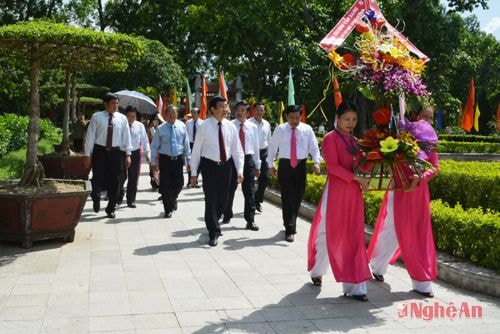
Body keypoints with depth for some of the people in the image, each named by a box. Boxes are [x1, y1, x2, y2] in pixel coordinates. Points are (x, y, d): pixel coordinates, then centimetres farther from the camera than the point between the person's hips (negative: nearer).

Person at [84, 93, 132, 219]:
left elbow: (126, 137, 4)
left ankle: (111, 208, 22)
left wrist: (128, 154, -2)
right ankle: (96, 198, 33)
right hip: (100, 151, -2)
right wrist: (87, 155, -3)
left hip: (116, 152, 2)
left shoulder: (122, 118, 4)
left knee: (114, 182, 6)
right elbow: (90, 136, -1)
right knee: (97, 179, -1)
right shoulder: (97, 117, -1)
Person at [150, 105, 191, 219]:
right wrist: (153, 162, -1)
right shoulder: (161, 128, -4)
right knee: (165, 185, 2)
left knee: (179, 183, 5)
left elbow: (186, 144, 5)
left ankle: (172, 199, 37)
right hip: (165, 159, -1)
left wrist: (188, 160, 5)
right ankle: (168, 210, 15)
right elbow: (154, 146, 1)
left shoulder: (182, 126, 1)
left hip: (178, 158, 2)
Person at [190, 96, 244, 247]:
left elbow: (237, 150, 3)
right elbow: (196, 150, -4)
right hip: (209, 166, -4)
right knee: (211, 199, -5)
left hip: (225, 166, 4)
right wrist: (194, 172, -5)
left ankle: (213, 223, 37)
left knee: (223, 199, 12)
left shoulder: (230, 127, 1)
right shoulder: (204, 127, -8)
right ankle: (214, 233, 8)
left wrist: (239, 170, -8)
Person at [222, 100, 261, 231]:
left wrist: (257, 166, 8)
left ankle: (250, 220, 10)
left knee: (249, 191, 3)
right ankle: (227, 216, 30)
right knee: (229, 190, 10)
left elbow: (256, 147, 9)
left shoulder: (253, 127, 5)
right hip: (232, 159, -1)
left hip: (248, 160, 1)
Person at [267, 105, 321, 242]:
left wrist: (316, 162, -16)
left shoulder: (307, 129, 3)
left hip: (301, 165, 2)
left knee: (298, 197, 9)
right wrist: (271, 165, 6)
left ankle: (291, 224, 28)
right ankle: (290, 229, -2)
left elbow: (314, 147, -1)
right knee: (287, 197, -6)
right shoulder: (280, 129, 2)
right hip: (285, 165, -2)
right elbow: (272, 147, 7)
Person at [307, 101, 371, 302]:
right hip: (336, 191, -6)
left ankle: (354, 286, 5)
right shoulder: (331, 138, -7)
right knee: (331, 235, 6)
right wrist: (356, 178, -20)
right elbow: (332, 166, -17)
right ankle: (316, 271, 31)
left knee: (354, 238, 3)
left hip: (354, 193, 6)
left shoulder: (354, 141, 14)